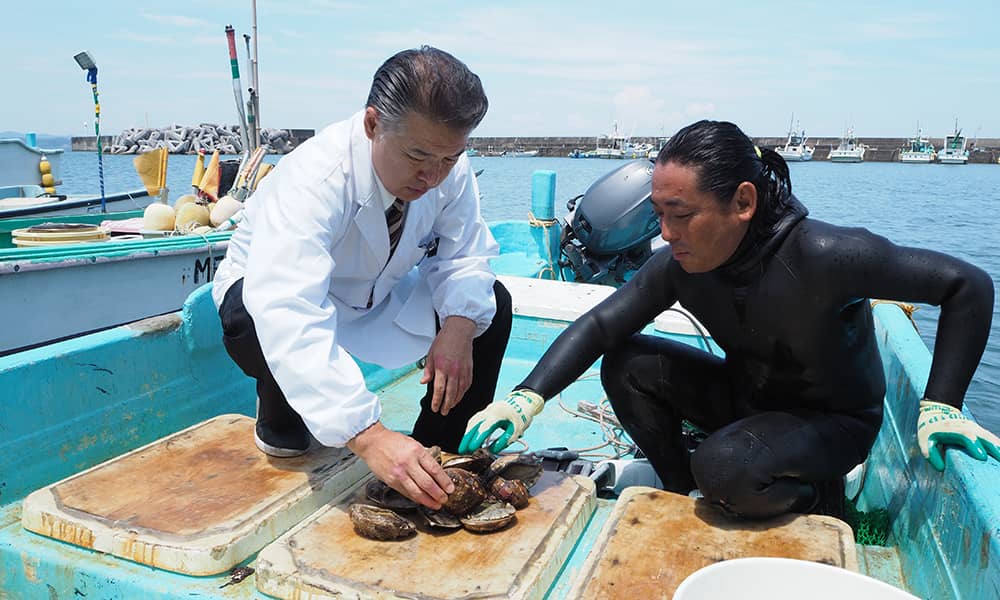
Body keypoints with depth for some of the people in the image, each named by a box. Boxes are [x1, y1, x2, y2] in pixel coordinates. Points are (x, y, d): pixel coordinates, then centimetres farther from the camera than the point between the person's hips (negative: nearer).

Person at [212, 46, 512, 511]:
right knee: (256, 323, -39)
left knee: (490, 305, -11)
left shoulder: (448, 167, -20)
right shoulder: (313, 178, -38)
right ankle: (282, 432, -4)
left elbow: (464, 255, -9)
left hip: (376, 296, 5)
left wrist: (459, 324, -32)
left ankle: (436, 459, 1)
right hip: (281, 294, -5)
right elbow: (287, 317, -49)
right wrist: (367, 434, -57)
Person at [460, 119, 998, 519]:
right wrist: (527, 397, -30)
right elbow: (598, 326, -16)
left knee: (723, 469, -33)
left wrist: (940, 406, -23)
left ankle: (821, 497, 0)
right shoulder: (677, 265, -18)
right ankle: (680, 490, 6)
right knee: (627, 366, -14)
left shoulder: (822, 256, -33)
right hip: (744, 396, 5)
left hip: (834, 420, -5)